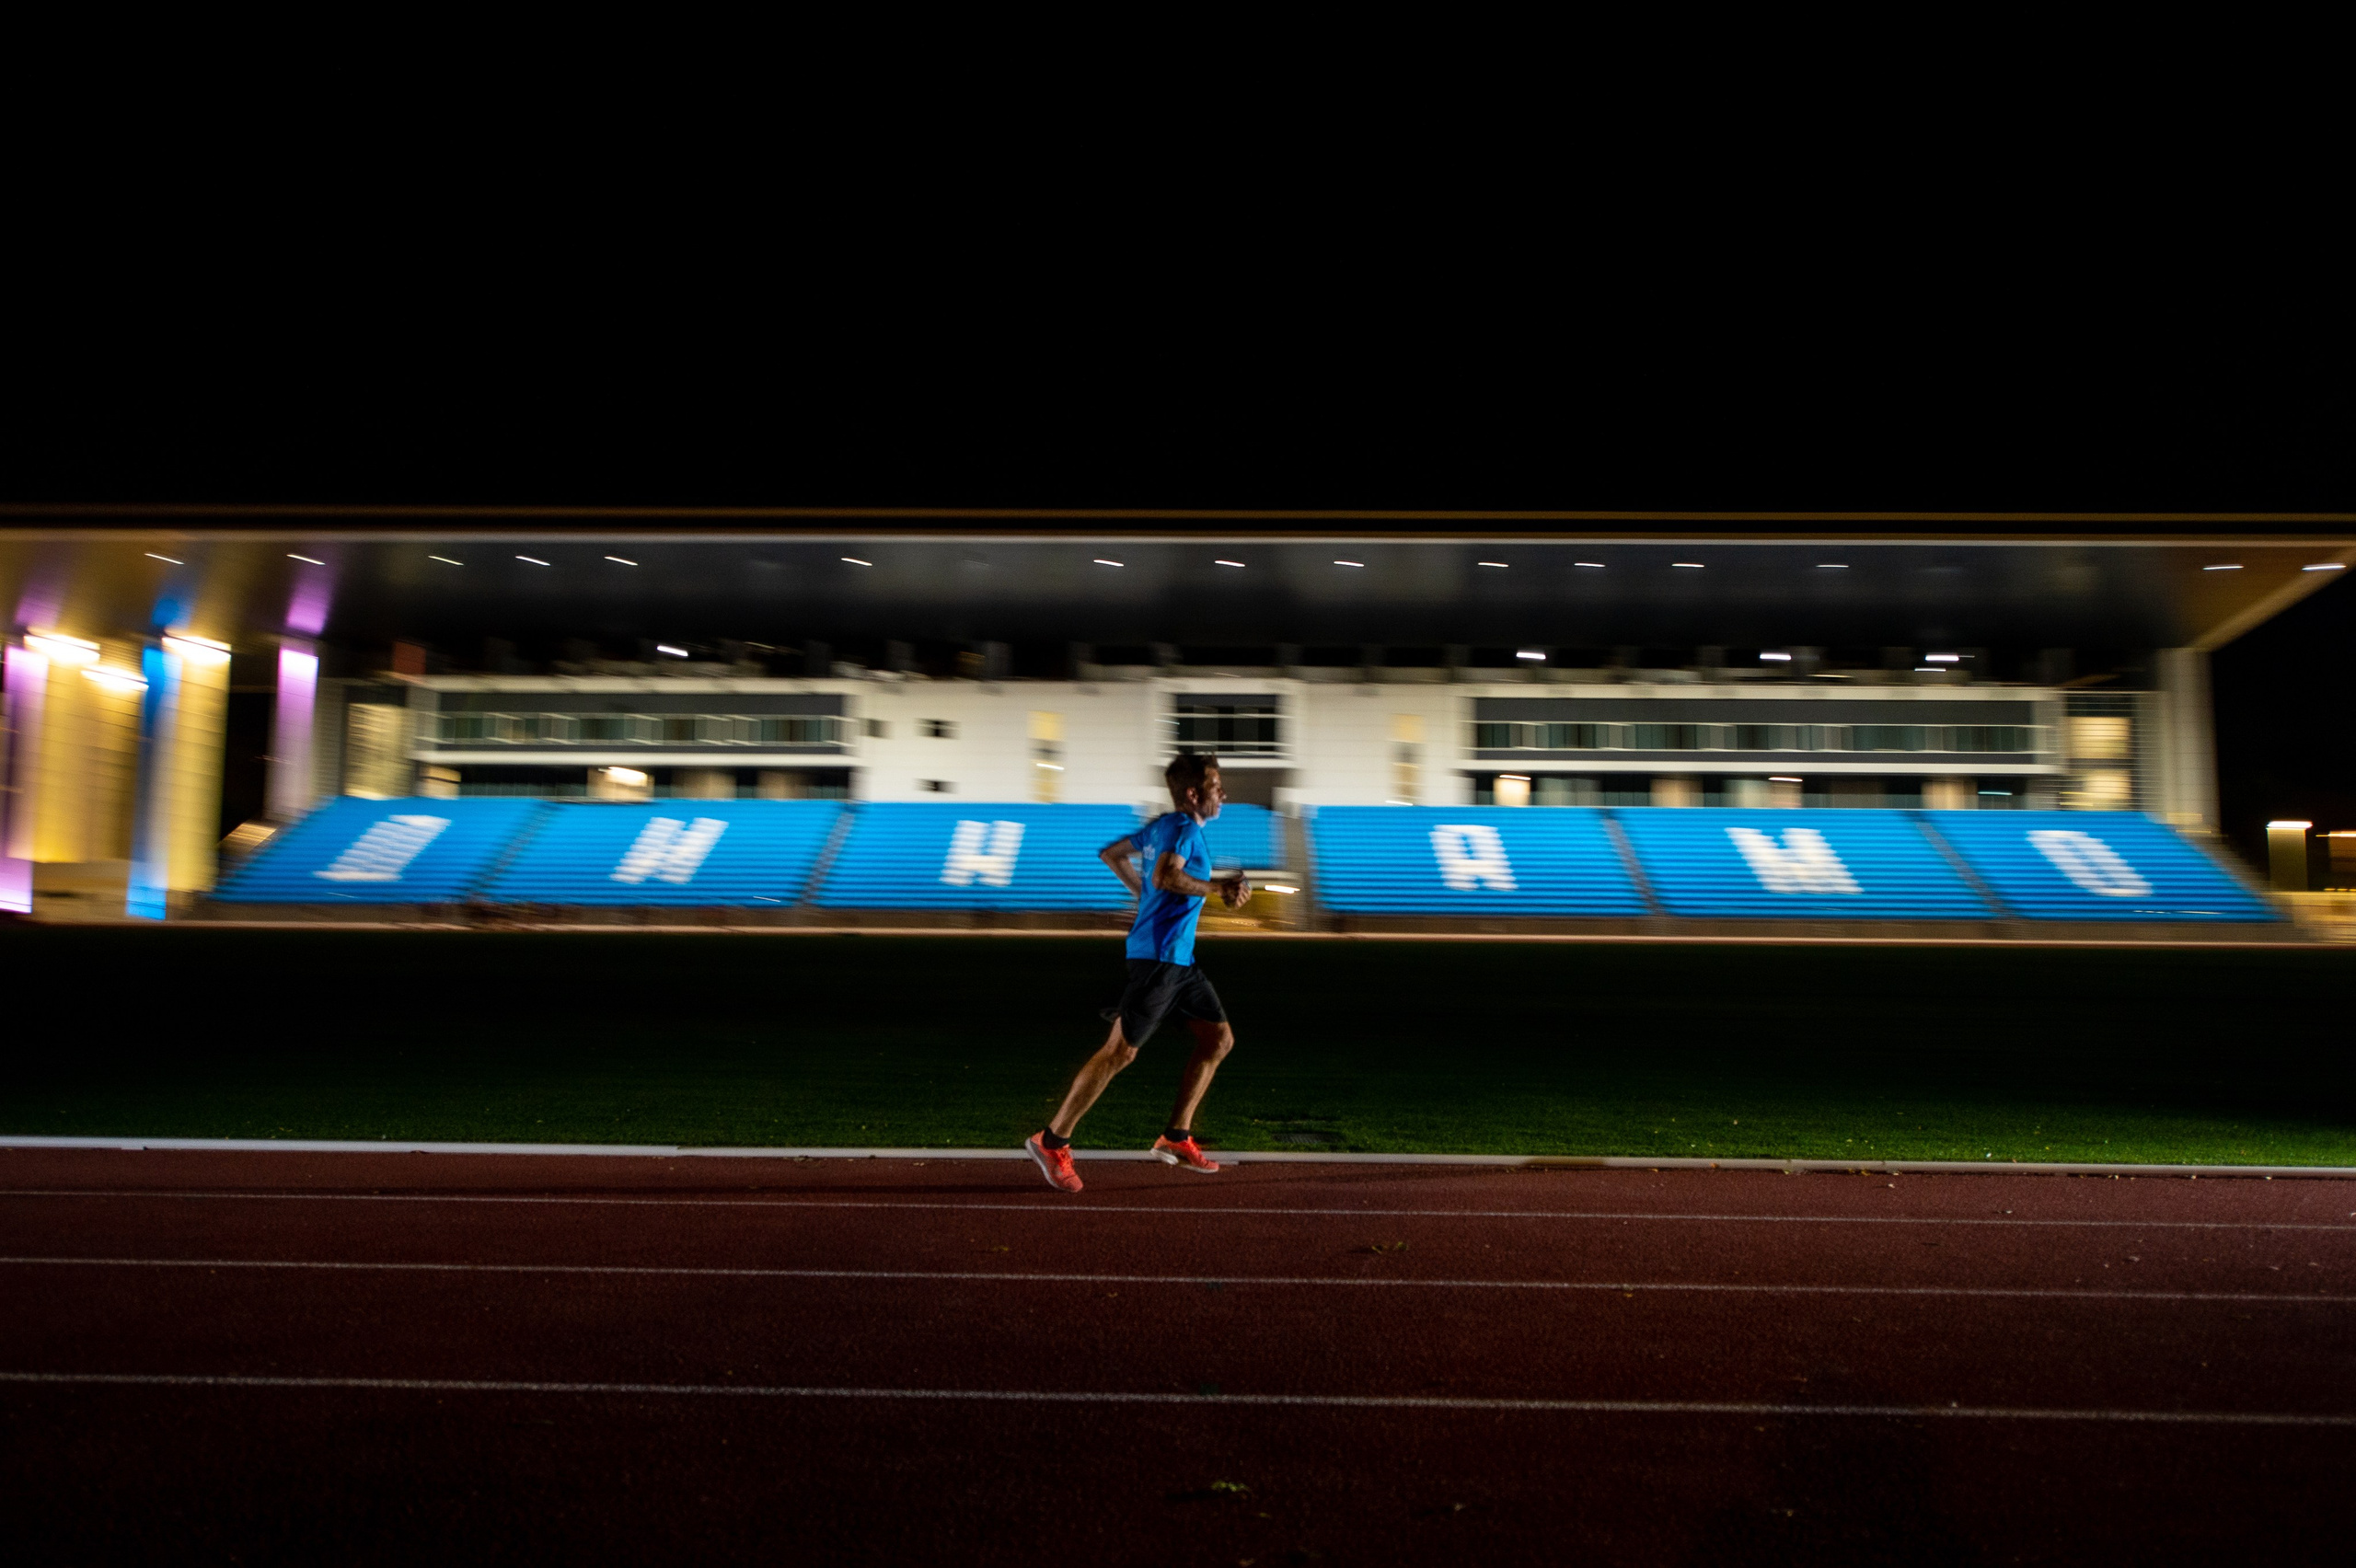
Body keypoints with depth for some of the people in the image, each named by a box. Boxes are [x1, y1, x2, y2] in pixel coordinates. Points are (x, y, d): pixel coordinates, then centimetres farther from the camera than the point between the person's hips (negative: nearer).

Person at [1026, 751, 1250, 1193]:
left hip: (1180, 958, 10)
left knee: (1219, 1039, 12)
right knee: (1120, 1051, -7)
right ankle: (1052, 1142, 1)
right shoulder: (1185, 828, -12)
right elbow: (1165, 877, -30)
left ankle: (1175, 1138, 17)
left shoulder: (1161, 826, 16)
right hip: (1158, 955, -10)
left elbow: (1111, 853, 27)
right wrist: (1219, 887, -22)